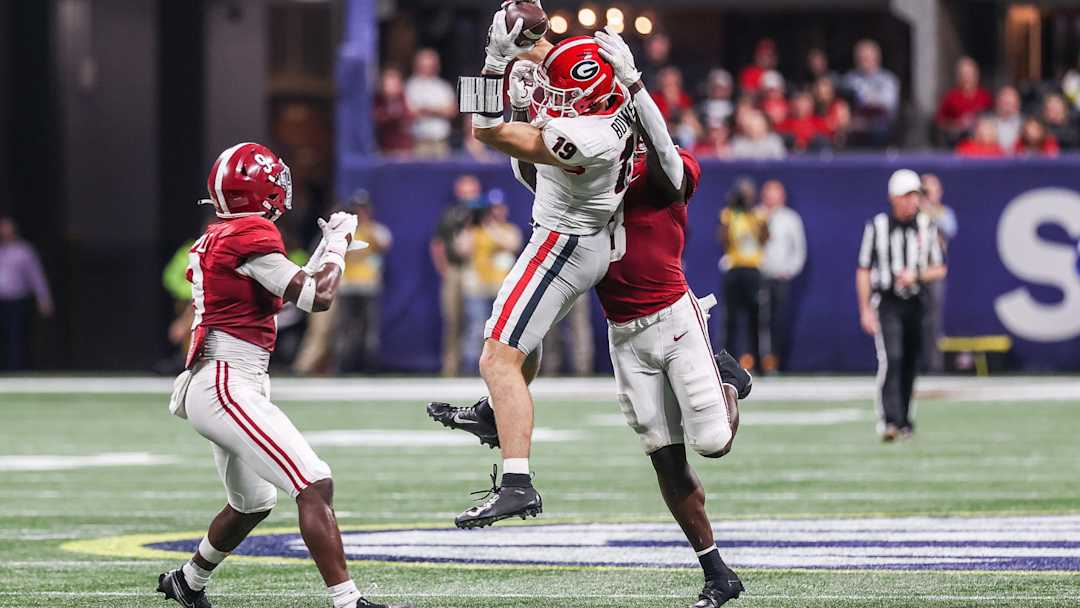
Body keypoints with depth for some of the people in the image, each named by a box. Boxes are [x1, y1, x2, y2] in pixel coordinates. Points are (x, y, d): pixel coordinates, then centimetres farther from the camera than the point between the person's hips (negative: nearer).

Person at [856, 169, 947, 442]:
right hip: (887, 304, -4)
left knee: (910, 364, 9)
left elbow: (939, 270, 9)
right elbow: (863, 271, 1)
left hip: (915, 305, 4)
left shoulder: (926, 227, 6)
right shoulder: (877, 227, -1)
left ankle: (902, 420, 23)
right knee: (891, 359, -19)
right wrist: (865, 310, -6)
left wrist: (916, 276, -12)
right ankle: (888, 421, -25)